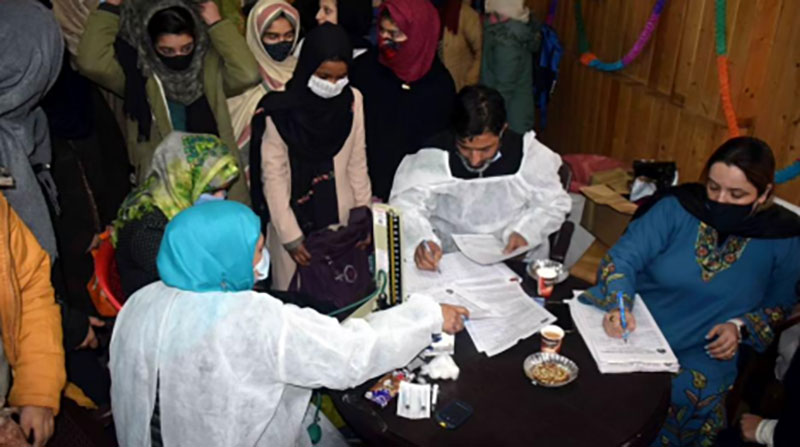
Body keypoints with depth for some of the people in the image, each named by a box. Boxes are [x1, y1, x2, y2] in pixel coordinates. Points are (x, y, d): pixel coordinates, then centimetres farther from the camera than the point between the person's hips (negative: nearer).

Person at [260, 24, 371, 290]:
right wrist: (290, 235, -14)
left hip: (341, 218, 3)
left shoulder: (353, 101, -3)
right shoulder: (281, 110, -14)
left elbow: (357, 163, 3)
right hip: (295, 218, -3)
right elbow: (274, 177, -12)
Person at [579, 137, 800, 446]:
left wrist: (740, 326, -7)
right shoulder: (677, 207, -5)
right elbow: (624, 256, -9)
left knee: (691, 394, -30)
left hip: (703, 352, 0)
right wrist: (618, 304, -28)